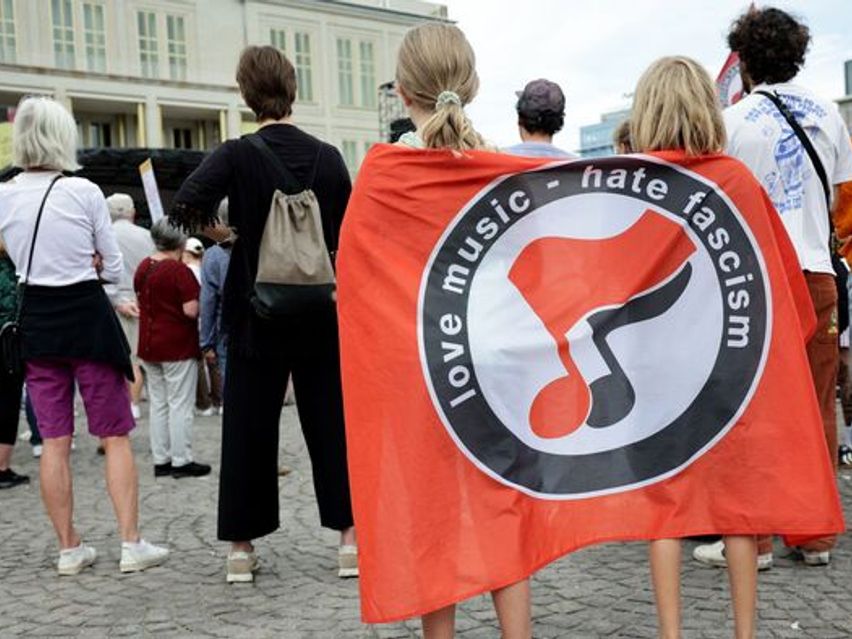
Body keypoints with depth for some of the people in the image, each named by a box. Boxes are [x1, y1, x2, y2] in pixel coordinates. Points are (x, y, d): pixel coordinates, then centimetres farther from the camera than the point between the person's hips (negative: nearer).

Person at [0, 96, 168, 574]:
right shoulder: (84, 193, -10)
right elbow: (113, 269, -3)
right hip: (88, 316, -3)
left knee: (55, 441, 9)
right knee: (116, 436, 4)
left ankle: (69, 548, 15)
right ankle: (131, 543, 4)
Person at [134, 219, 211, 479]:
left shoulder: (143, 267, 6)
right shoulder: (179, 270, -17)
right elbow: (191, 310, -21)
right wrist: (201, 302, -2)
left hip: (149, 345, 7)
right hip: (178, 346, -7)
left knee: (158, 403, 12)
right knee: (181, 404, 0)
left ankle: (161, 460, 17)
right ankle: (181, 461, 5)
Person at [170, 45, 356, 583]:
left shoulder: (237, 155, -8)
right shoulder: (328, 157, -1)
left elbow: (186, 205, -21)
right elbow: (348, 235, 2)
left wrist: (217, 231, -2)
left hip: (256, 315, -1)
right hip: (322, 315, 2)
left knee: (249, 428, 7)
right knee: (331, 423, 10)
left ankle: (243, 547, 15)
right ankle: (350, 535, 11)